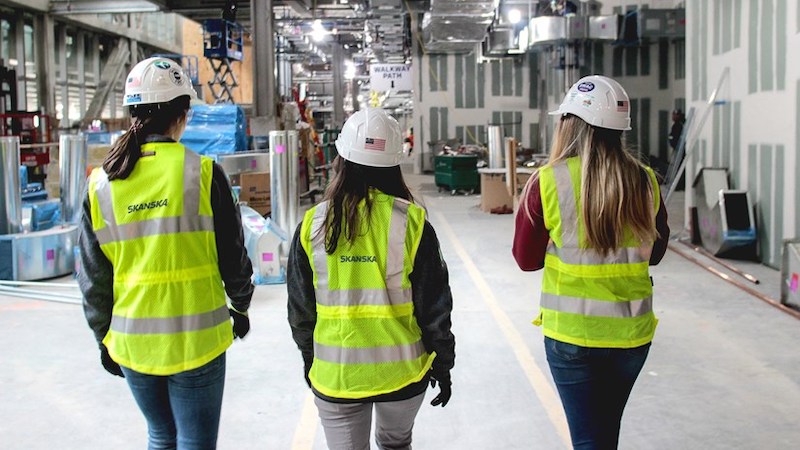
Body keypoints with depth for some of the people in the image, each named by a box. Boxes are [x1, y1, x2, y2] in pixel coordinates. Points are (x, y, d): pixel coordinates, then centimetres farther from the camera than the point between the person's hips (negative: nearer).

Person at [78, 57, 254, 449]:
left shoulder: (101, 184, -2)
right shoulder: (201, 173, -12)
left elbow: (93, 275, 4)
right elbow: (232, 254, -4)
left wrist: (105, 337, 17)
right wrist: (240, 306, 14)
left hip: (132, 342, 4)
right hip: (195, 341, -4)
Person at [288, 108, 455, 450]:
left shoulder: (312, 226, -7)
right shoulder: (412, 223, -11)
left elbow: (300, 309, 2)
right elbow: (435, 305, -6)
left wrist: (309, 359, 18)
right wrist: (442, 364, 8)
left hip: (335, 375, 0)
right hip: (402, 371, 0)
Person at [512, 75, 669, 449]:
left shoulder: (548, 182, -14)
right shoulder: (645, 181, -4)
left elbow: (526, 259, -3)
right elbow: (655, 252, 10)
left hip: (571, 333, -3)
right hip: (632, 333, 4)